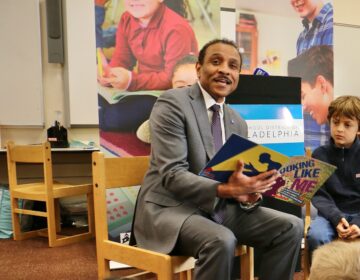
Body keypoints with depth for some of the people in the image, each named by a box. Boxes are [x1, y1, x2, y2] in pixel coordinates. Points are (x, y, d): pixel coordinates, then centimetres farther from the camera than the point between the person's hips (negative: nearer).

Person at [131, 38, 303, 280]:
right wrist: (224, 189, -33)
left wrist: (248, 194, -13)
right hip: (171, 208, -7)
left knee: (291, 227, -7)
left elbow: (236, 179, 11)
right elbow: (172, 175, -20)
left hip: (220, 207, 7)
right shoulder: (172, 103, -12)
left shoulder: (238, 123, 11)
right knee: (221, 240, -34)